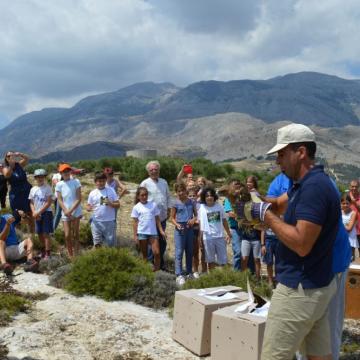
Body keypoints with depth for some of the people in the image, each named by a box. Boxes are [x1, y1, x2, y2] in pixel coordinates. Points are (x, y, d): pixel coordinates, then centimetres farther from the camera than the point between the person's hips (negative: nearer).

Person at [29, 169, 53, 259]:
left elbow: (49, 202, -12)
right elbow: (31, 203, 9)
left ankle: (47, 253, -3)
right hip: (37, 214, 5)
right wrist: (34, 213, -8)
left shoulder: (47, 188, -7)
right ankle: (45, 249, 28)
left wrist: (39, 212, -15)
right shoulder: (33, 189, 8)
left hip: (46, 213, -5)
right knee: (39, 233, 11)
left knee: (46, 233, -7)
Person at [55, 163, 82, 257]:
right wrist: (66, 211, -14)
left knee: (75, 235, 1)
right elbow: (59, 200, 0)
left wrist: (71, 210, -14)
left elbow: (79, 199, -6)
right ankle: (70, 256, 16)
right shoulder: (59, 184, 3)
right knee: (67, 235, 2)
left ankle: (75, 255, 8)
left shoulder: (76, 182, -3)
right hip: (65, 213, 2)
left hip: (76, 212, -2)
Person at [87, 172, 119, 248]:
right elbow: (88, 206, 9)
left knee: (111, 243, 4)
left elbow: (118, 205, 0)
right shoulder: (92, 193, 4)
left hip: (110, 221, -1)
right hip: (96, 222, 1)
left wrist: (110, 203, -20)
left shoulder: (111, 190, 1)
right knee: (97, 244, 8)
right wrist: (88, 208, -15)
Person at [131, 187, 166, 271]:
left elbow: (157, 219, 9)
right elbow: (135, 222, 3)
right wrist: (135, 235, -2)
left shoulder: (153, 204, 6)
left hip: (153, 232, 1)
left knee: (157, 252, -8)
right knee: (144, 254, 7)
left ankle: (157, 270, 4)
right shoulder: (136, 207, 2)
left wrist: (161, 231, 3)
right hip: (142, 233, -1)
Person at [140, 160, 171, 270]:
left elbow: (168, 196, 18)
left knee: (162, 241, 14)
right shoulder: (145, 183, -7)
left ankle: (161, 264, 28)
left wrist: (169, 210, 11)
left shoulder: (164, 182, 11)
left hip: (162, 217, 6)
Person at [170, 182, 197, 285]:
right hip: (179, 229, -3)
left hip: (189, 228, 4)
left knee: (190, 252, 12)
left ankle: (189, 272, 24)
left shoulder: (191, 202, 4)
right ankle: (179, 275, -4)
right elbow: (172, 217, 0)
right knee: (179, 252, -5)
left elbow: (196, 214, 11)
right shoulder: (176, 203, -3)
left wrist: (193, 219, -10)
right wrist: (177, 225, -17)